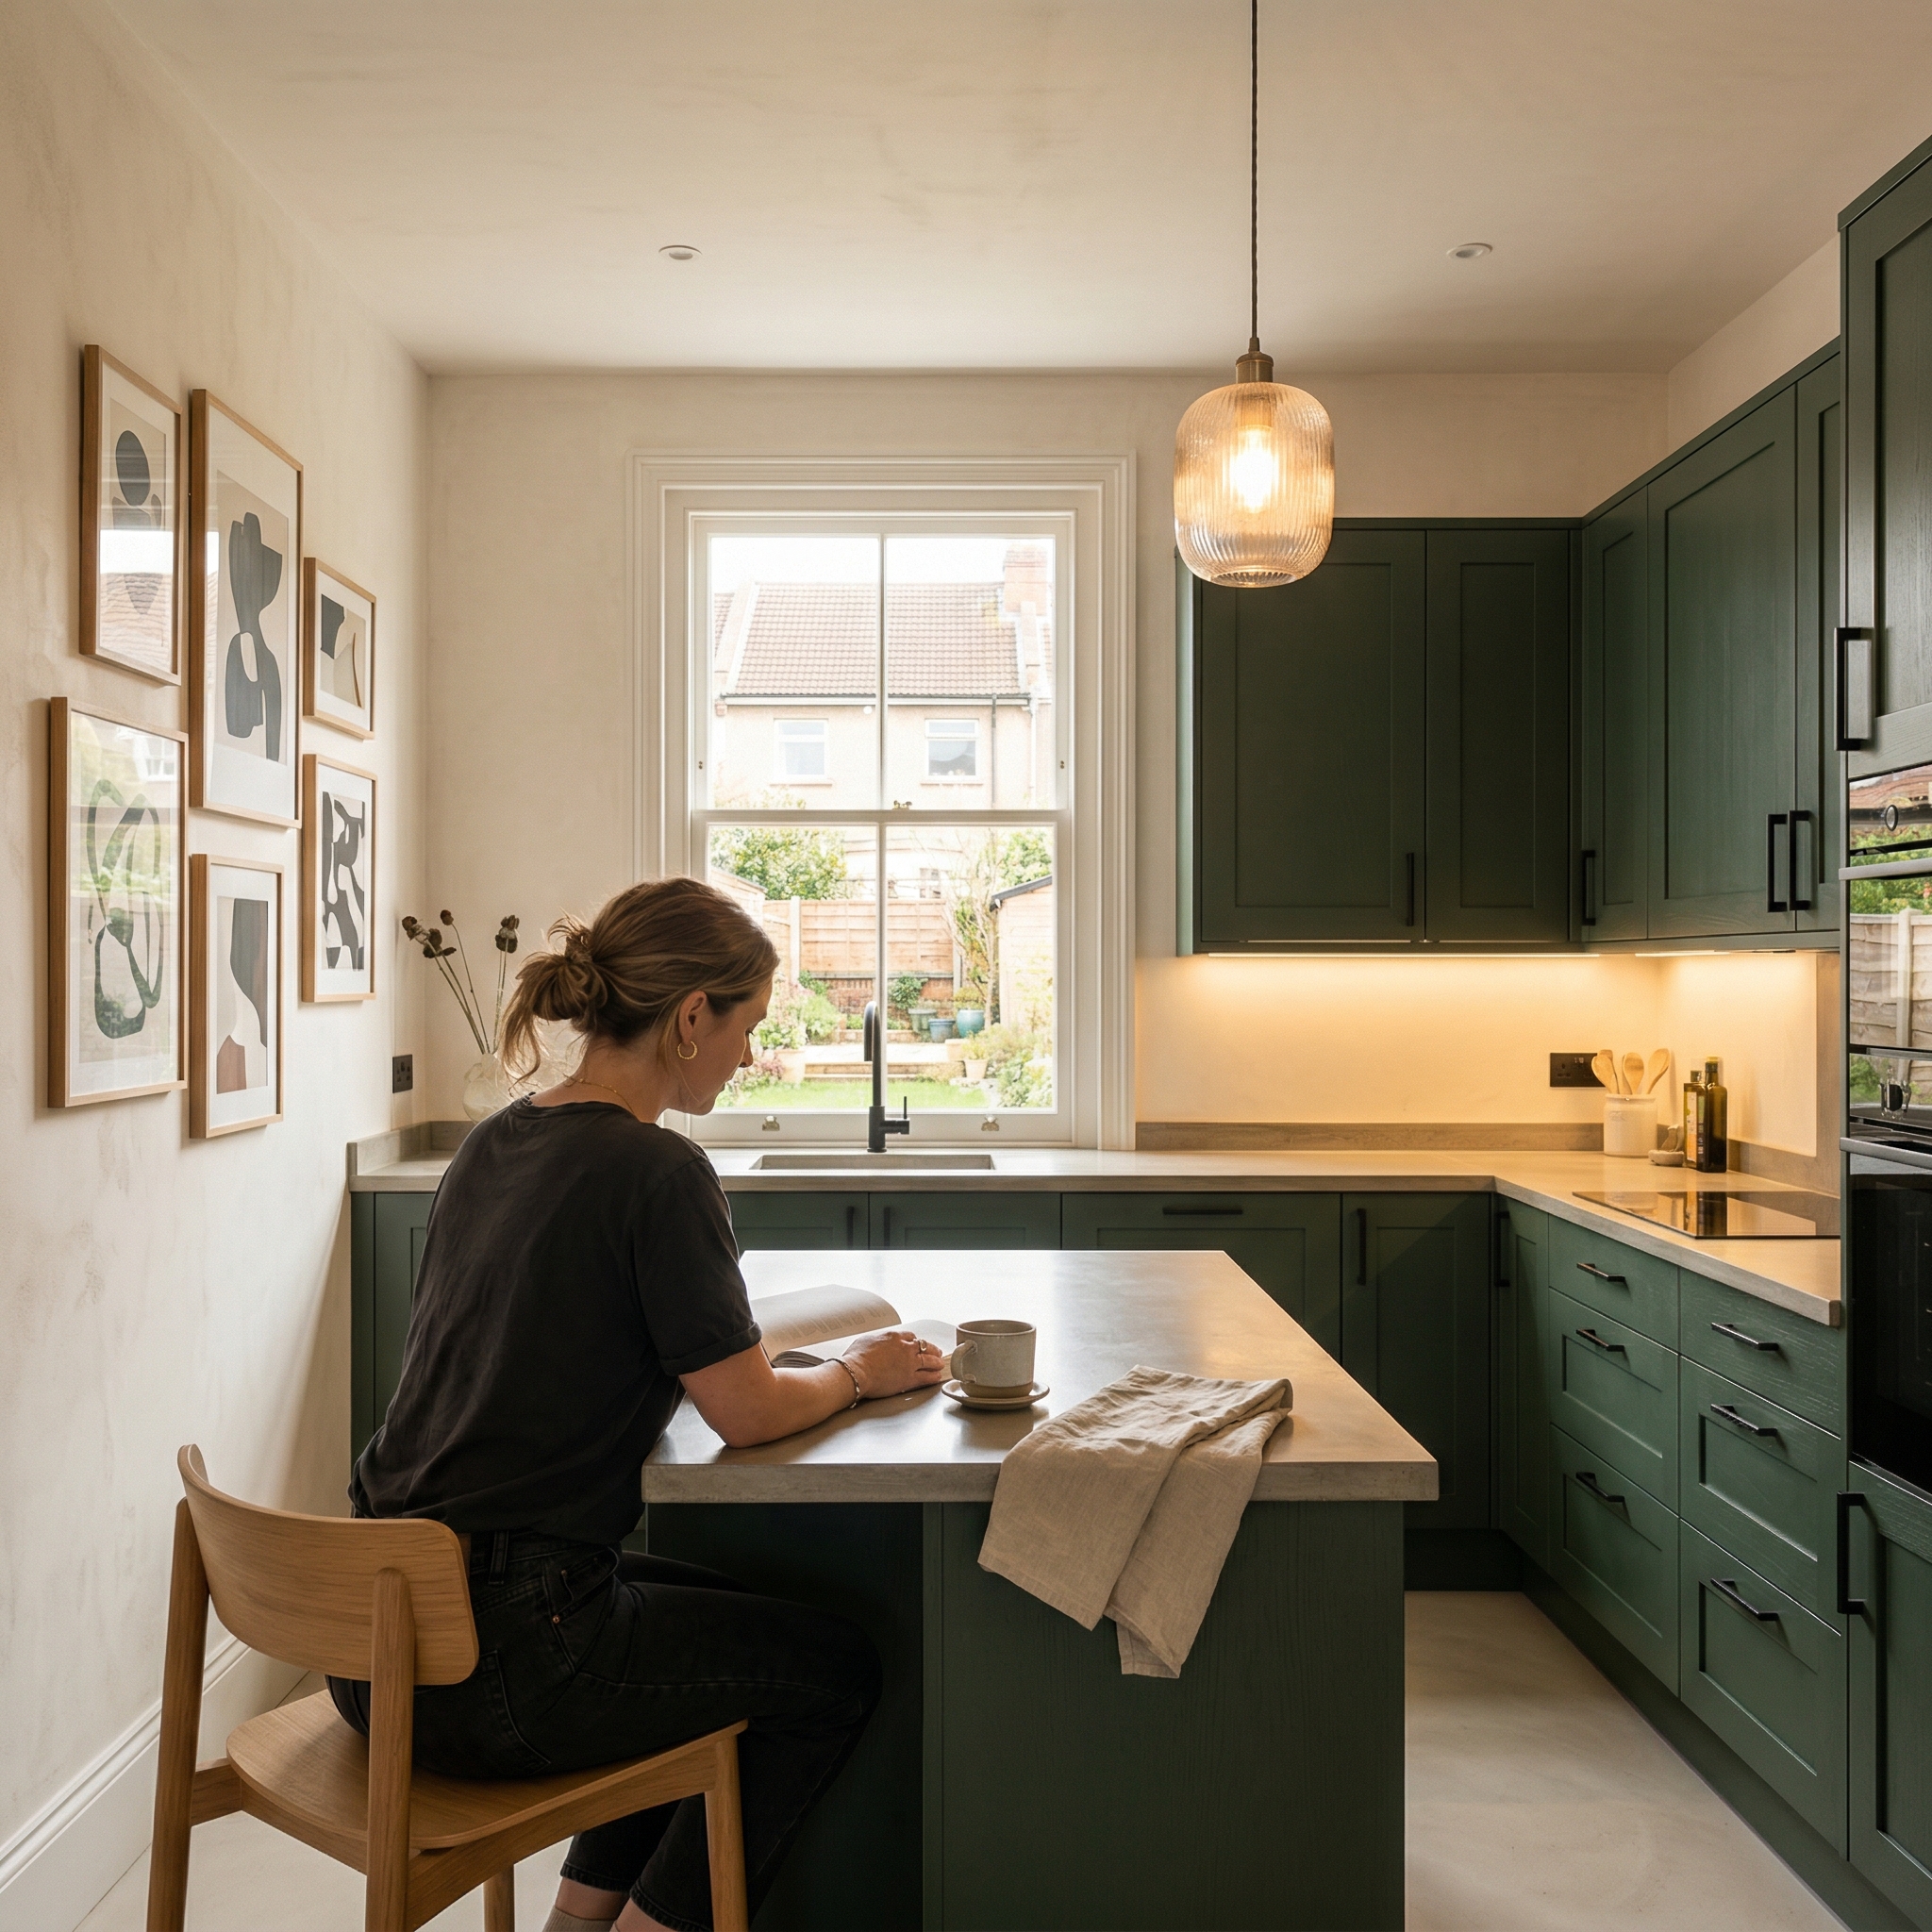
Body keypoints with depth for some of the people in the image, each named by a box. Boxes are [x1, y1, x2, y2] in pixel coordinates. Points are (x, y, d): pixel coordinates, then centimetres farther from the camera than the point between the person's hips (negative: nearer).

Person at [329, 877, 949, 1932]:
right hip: (493, 1663, -8)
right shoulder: (656, 1171, -19)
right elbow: (748, 1413, -15)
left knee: (730, 1622, 28)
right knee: (836, 1670, 11)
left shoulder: (493, 1142, 7)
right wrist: (857, 1373, 6)